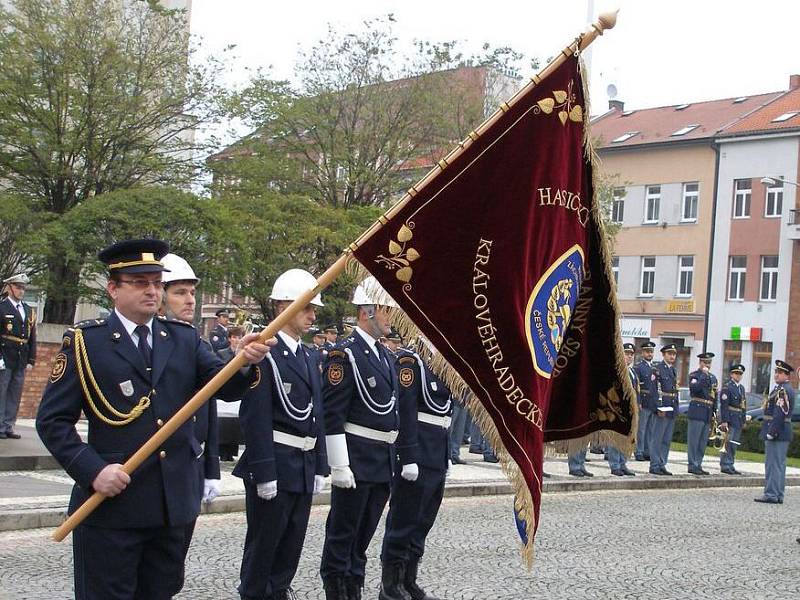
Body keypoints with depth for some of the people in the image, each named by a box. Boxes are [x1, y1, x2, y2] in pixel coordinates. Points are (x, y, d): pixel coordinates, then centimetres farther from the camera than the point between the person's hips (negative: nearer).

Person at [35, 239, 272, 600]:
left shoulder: (184, 340, 10)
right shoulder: (84, 341, -2)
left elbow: (227, 387, -2)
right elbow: (52, 420, -4)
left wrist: (247, 362, -24)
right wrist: (93, 470, -17)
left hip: (175, 504, 4)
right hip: (111, 503, -4)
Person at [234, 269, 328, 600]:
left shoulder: (308, 357, 13)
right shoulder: (266, 352, -12)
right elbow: (255, 418, -17)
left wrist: (319, 466, 13)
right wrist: (264, 471, -20)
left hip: (304, 467, 8)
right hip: (274, 463, -8)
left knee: (292, 543, 14)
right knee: (263, 543, 3)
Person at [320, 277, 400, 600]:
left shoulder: (385, 355, 14)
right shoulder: (345, 354, -13)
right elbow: (332, 416, -17)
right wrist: (340, 466, -19)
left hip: (384, 461, 8)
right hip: (357, 460, -8)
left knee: (363, 534, 15)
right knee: (342, 533, 2)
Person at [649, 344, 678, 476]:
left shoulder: (673, 370, 17)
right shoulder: (657, 369, -8)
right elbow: (655, 389, -14)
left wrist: (676, 409, 15)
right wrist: (659, 408, -20)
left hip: (672, 409, 8)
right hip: (662, 409, -8)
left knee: (667, 440, 10)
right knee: (657, 439, -3)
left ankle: (662, 465, 16)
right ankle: (655, 466, 1)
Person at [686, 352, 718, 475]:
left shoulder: (713, 377, 18)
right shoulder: (694, 375, -3)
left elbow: (715, 397, 21)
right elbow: (694, 388, -23)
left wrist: (714, 413, 15)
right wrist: (704, 375, -21)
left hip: (708, 413, 7)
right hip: (697, 411, -7)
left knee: (703, 442, 9)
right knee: (693, 440, -5)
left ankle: (698, 465, 15)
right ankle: (692, 465, -2)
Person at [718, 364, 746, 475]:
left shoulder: (741, 388, 18)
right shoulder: (727, 386, -8)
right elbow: (724, 405, -15)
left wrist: (743, 421, 15)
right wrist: (724, 421, -20)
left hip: (738, 420, 8)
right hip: (729, 419, -8)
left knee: (734, 444, 10)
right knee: (728, 443, -9)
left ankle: (730, 466, 14)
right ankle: (725, 466, -7)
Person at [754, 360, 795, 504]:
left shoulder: (782, 390, -16)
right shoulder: (787, 389, 17)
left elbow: (779, 413, -23)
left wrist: (771, 432, -23)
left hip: (776, 433, -11)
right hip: (783, 433, 11)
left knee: (773, 464, -8)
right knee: (779, 464, 12)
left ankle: (771, 494, -7)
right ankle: (778, 495, 16)